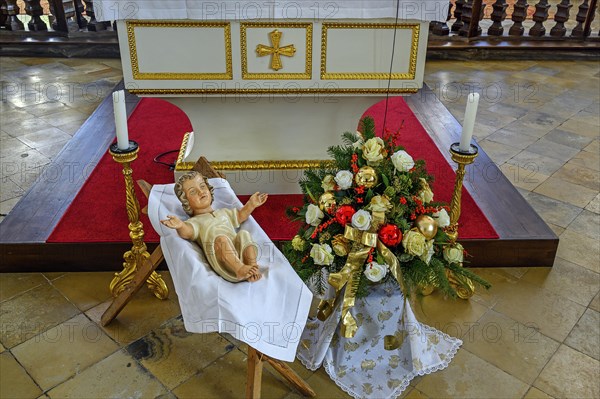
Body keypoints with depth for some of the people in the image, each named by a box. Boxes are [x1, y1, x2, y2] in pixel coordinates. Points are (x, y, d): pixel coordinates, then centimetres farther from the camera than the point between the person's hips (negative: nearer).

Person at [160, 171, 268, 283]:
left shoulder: (223, 212, 35)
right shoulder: (195, 222, 14)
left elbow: (240, 216, 41)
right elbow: (187, 232, -7)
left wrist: (251, 204, 25)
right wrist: (180, 226, -30)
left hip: (239, 249, 5)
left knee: (244, 234, -21)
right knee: (220, 239, -33)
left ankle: (252, 266, -32)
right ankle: (240, 269, -48)